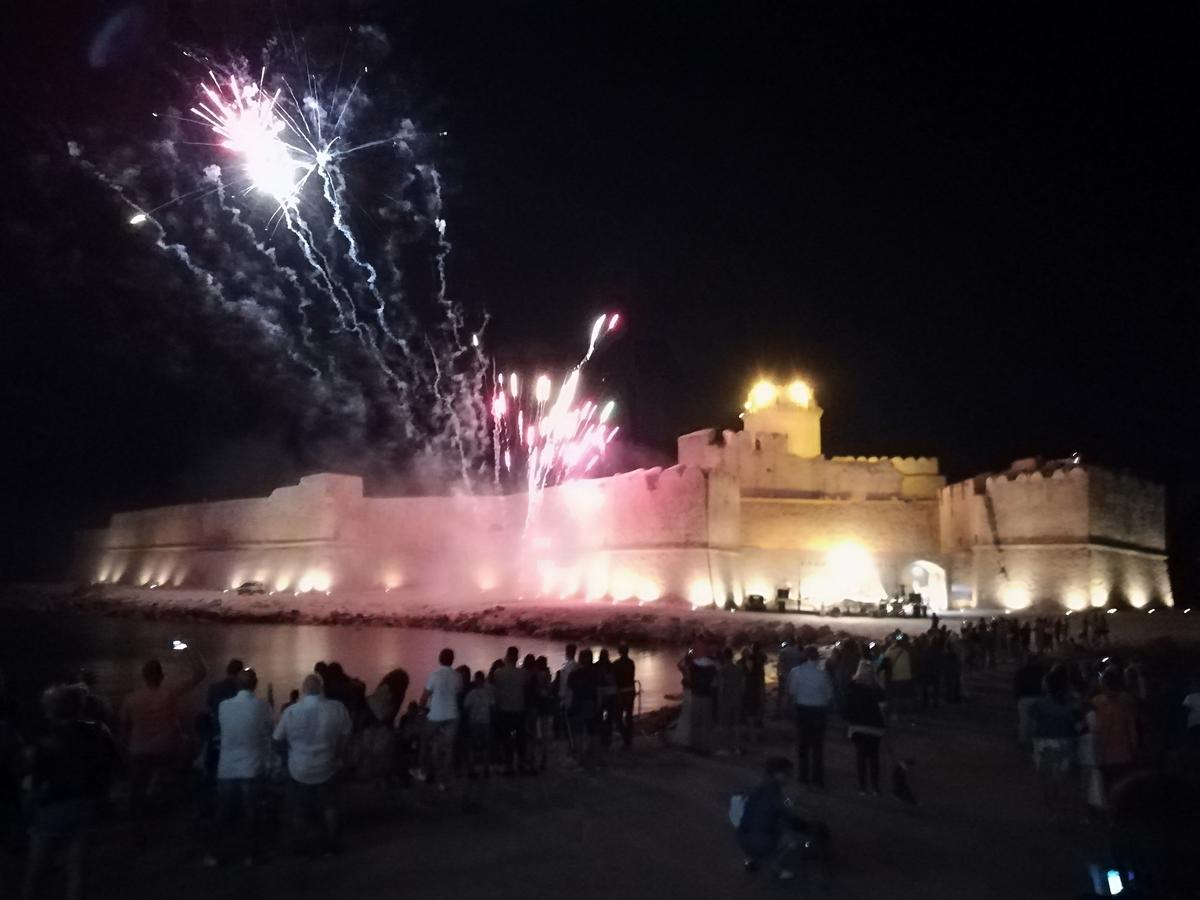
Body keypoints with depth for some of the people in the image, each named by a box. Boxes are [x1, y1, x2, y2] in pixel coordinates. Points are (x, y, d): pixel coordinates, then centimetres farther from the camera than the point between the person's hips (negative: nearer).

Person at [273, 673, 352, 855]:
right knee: (329, 807, 20)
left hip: (298, 769, 0)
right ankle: (331, 846, 26)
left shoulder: (291, 711, -18)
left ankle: (301, 848, 27)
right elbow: (346, 735, -3)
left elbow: (278, 738, -4)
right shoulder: (337, 708, -17)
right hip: (327, 768, 1)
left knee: (299, 811, 18)